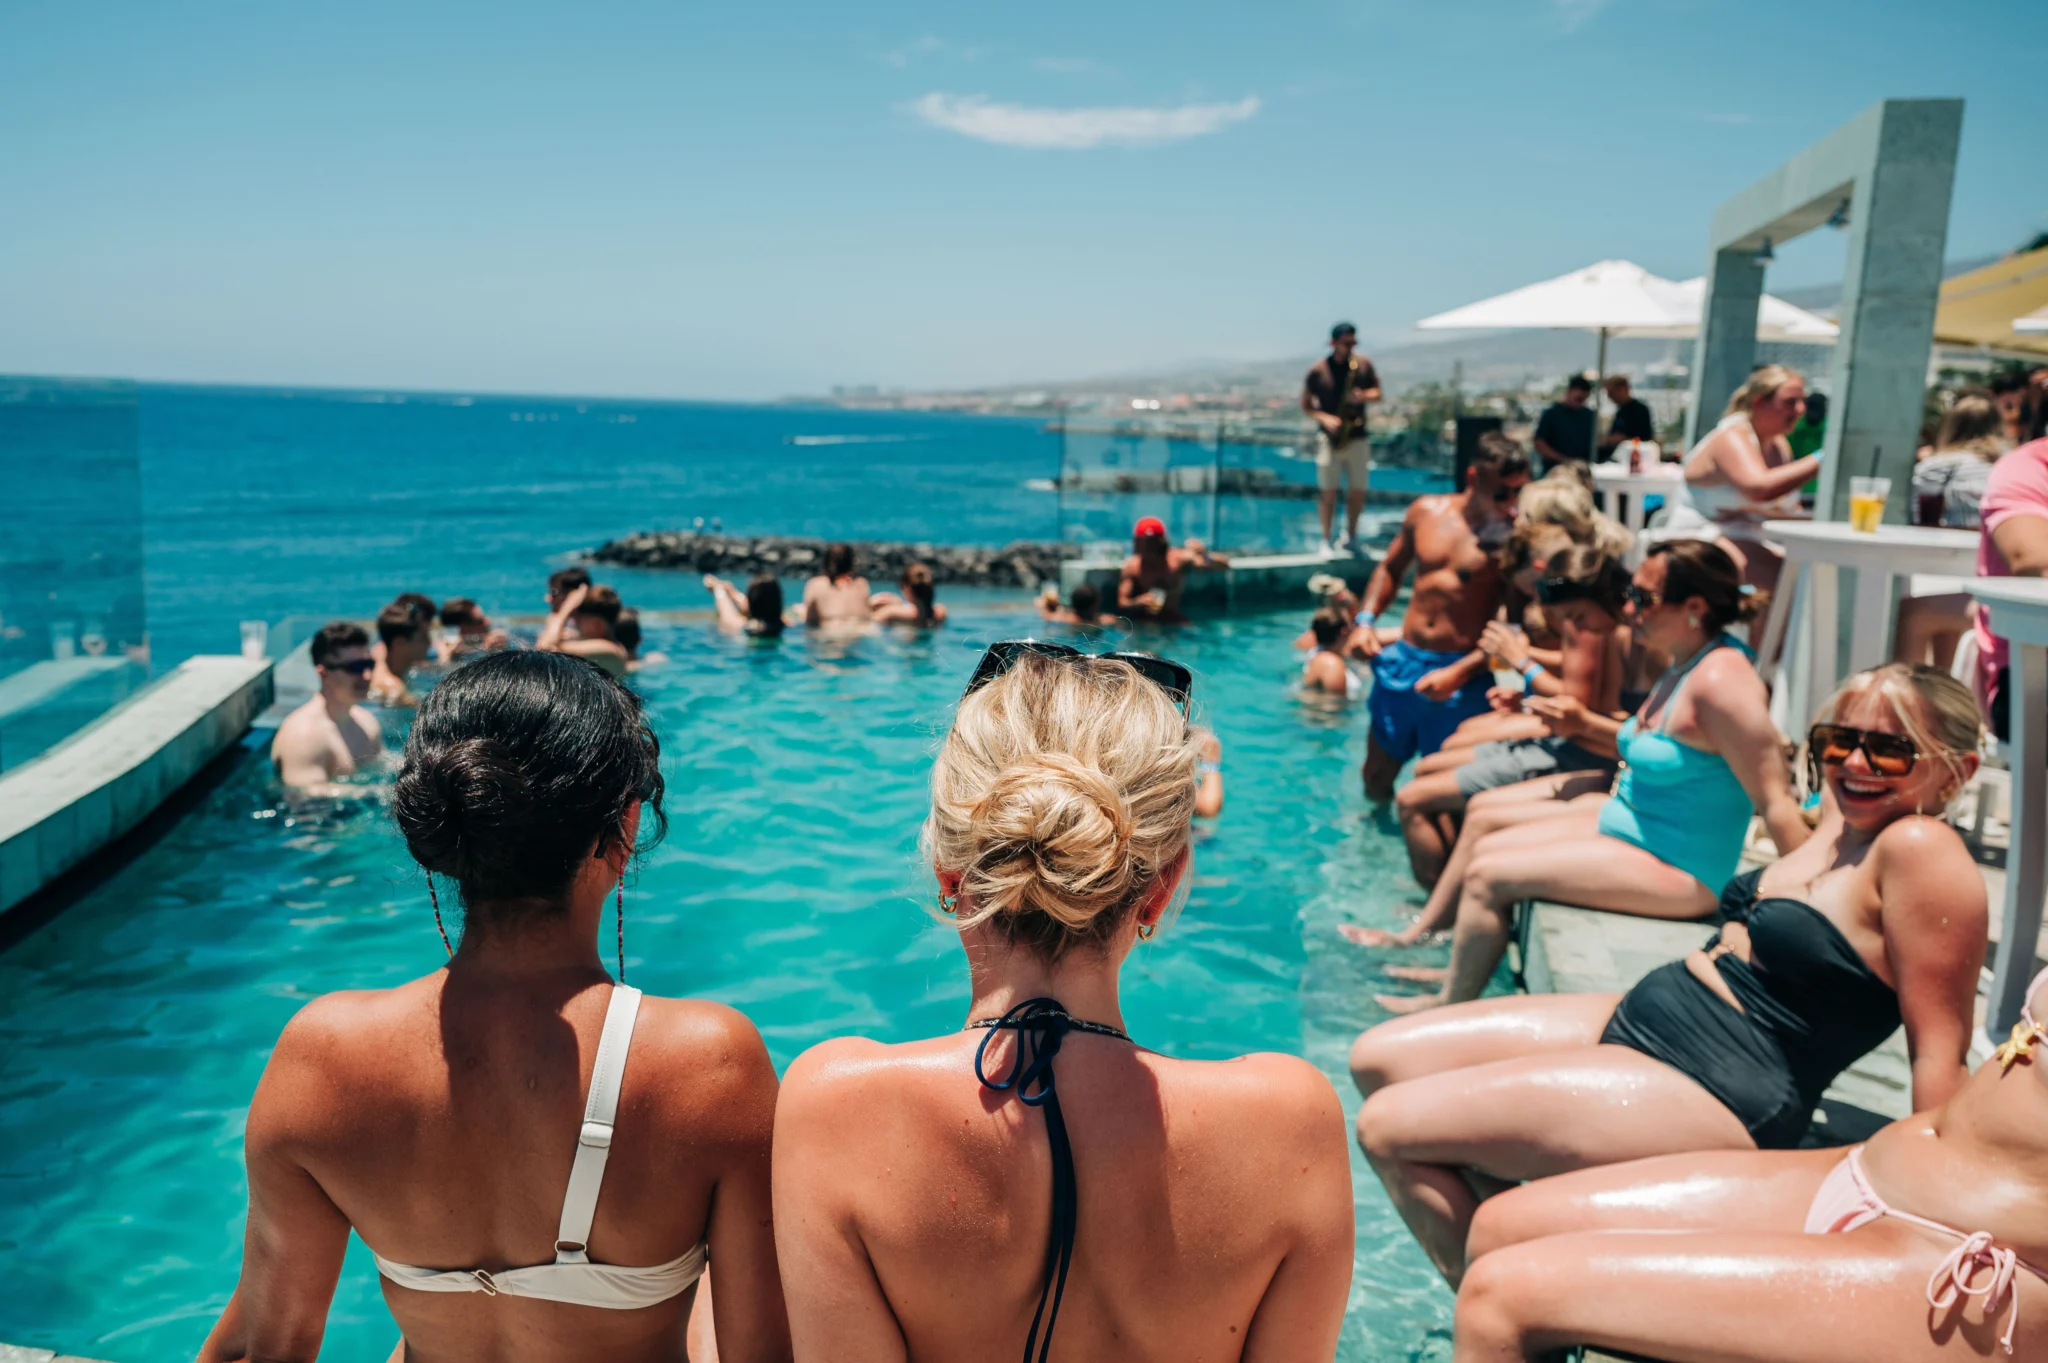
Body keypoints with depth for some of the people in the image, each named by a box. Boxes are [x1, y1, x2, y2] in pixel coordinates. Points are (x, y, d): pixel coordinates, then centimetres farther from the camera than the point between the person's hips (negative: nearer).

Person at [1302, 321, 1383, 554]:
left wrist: (1364, 396, -11)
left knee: (1358, 491, 5)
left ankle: (1350, 537, 22)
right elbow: (1305, 405, 4)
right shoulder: (1317, 370, -2)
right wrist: (1324, 418, -13)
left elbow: (1377, 393, 12)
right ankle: (1327, 540, 7)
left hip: (1357, 437, 3)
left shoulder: (1364, 364, 4)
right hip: (1329, 438, -3)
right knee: (1328, 491, -3)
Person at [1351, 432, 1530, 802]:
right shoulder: (1426, 511, 4)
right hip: (1402, 661, 5)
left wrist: (1459, 673, -21)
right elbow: (1390, 569, 20)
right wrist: (1365, 621, 5)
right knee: (1376, 774, 17)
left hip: (1460, 677, -4)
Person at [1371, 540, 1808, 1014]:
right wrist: (1587, 725, 9)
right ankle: (1457, 970, 25)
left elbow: (1776, 801, -26)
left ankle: (1450, 1006, 10)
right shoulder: (1685, 665, 6)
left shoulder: (1721, 681, -25)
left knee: (1487, 877, -11)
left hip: (1678, 872, -10)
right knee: (1483, 848, 10)